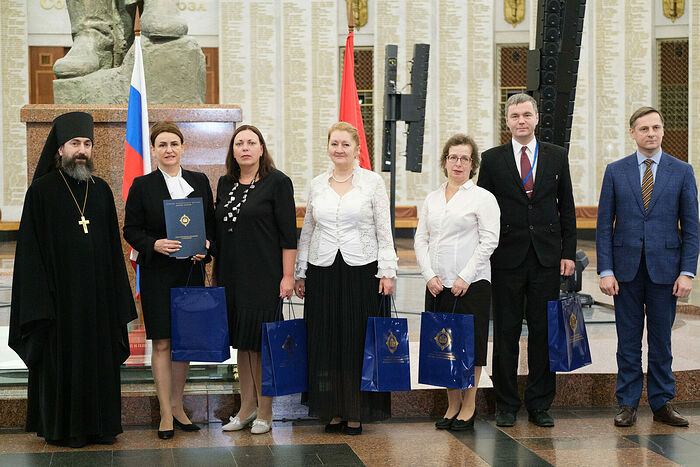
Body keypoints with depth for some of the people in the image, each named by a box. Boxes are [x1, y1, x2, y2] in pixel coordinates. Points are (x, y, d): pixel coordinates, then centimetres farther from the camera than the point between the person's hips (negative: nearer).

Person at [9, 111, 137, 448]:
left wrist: (116, 294, 4)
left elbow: (113, 246, 11)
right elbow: (30, 248, -6)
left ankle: (100, 425, 17)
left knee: (99, 357, 7)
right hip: (60, 292, -4)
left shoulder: (101, 190, 10)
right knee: (61, 358, 2)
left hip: (97, 292, 4)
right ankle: (62, 429, 13)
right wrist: (39, 301, -13)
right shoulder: (42, 190, -2)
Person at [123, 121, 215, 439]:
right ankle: (166, 413, 4)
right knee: (162, 343, -3)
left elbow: (211, 222, 12)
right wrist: (155, 244, -17)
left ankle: (177, 406, 21)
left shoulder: (200, 182, 8)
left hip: (191, 272, 3)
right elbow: (130, 230, 0)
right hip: (157, 273, -3)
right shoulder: (142, 185, 0)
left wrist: (206, 245, -7)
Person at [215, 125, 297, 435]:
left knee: (262, 340, -2)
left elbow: (288, 233, -8)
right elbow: (219, 231, 16)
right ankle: (247, 407, 22)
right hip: (232, 276, 6)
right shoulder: (225, 184, 11)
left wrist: (288, 276, -13)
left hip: (264, 276, -6)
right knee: (241, 340, 11)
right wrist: (217, 274, 13)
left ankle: (265, 412, 9)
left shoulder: (277, 182, -5)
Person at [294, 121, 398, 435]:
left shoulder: (373, 182, 2)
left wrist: (387, 271, -6)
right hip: (323, 271, 3)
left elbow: (384, 230, 0)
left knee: (358, 341, 0)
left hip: (362, 269, -3)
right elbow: (307, 231, 15)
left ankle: (356, 412, 9)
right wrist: (299, 274, 13)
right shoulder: (317, 185, 10)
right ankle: (334, 410, 13)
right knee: (325, 342, 3)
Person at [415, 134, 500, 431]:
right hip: (437, 285, 5)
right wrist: (430, 276, -2)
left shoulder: (483, 197, -1)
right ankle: (452, 405, 17)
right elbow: (421, 240, 11)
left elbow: (489, 241, -8)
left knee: (471, 343, -1)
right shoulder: (432, 199, 13)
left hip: (472, 284, -5)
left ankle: (469, 407, 9)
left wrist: (465, 277, -13)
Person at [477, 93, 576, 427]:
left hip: (547, 258, 1)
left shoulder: (556, 156, 8)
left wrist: (569, 253, 3)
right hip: (507, 258, -1)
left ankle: (540, 405, 15)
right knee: (506, 332, 4)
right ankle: (506, 405, 14)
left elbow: (567, 208, 9)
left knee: (543, 331, 5)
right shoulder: (492, 159, 4)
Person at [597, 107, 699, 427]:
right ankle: (628, 404, 14)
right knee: (628, 341, 6)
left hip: (664, 269, 0)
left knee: (661, 341, 7)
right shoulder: (615, 171, 4)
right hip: (626, 268, 0)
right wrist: (605, 271, -5)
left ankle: (662, 404, 18)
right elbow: (604, 225, 3)